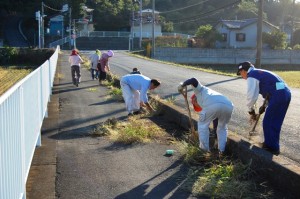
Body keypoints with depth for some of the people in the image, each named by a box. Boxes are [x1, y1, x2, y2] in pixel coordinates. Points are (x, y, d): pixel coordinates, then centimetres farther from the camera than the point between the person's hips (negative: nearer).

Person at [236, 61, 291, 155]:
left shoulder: (251, 76, -2)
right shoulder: (259, 73, 26)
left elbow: (251, 96, -6)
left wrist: (251, 111, 9)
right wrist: (264, 105, 25)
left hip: (278, 95, -9)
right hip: (285, 93, 9)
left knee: (268, 123, 2)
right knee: (275, 122, 19)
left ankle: (272, 147, 11)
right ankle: (273, 145, 31)